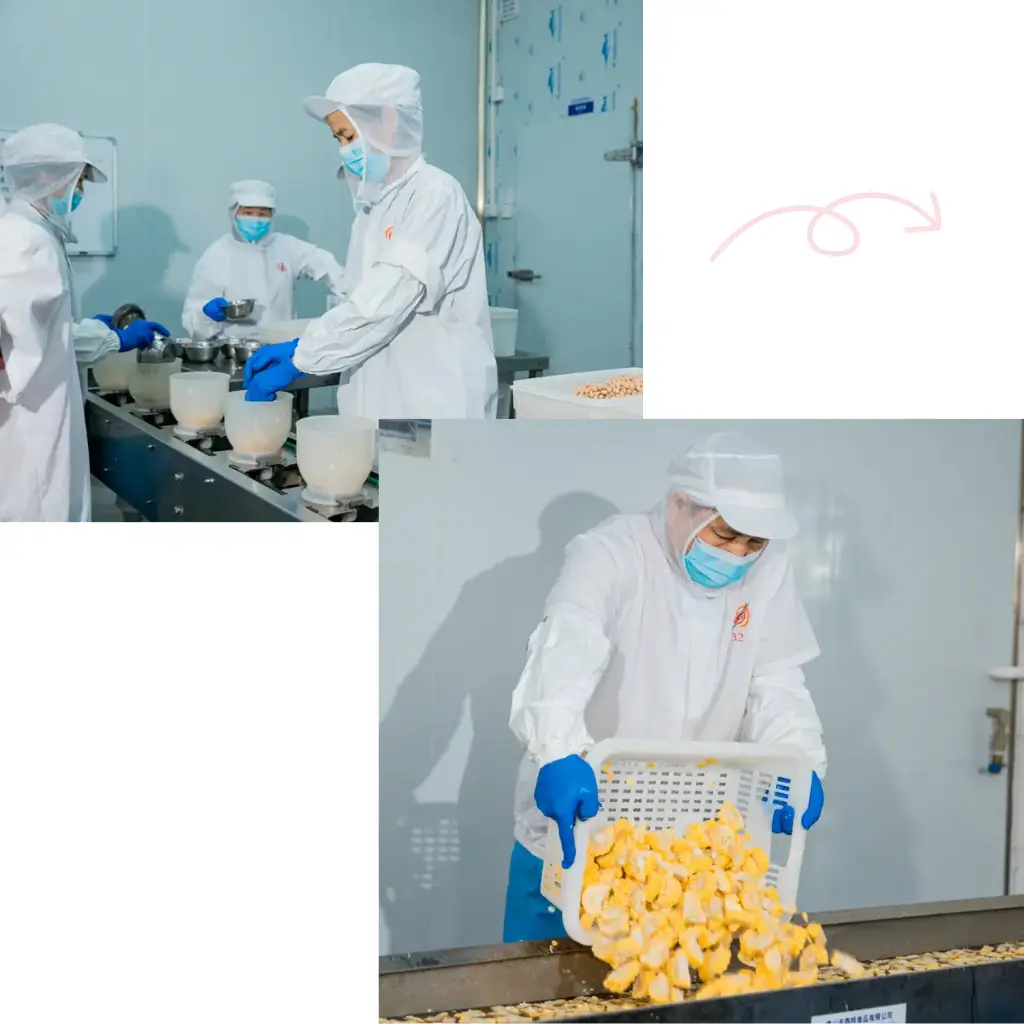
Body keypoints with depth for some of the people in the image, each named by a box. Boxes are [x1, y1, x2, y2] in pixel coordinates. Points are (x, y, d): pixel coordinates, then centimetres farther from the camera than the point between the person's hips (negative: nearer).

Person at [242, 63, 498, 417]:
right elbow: (363, 304, 14)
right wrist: (296, 347, 0)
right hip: (381, 404, 8)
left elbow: (384, 304, -19)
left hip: (435, 408, -8)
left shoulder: (435, 195, -12)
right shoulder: (375, 205, 15)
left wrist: (297, 360, -15)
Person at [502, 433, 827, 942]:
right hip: (573, 818, -3)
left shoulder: (768, 570, -3)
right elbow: (566, 647, -35)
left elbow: (777, 680, -3)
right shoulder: (610, 553, -19)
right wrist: (558, 751, -53)